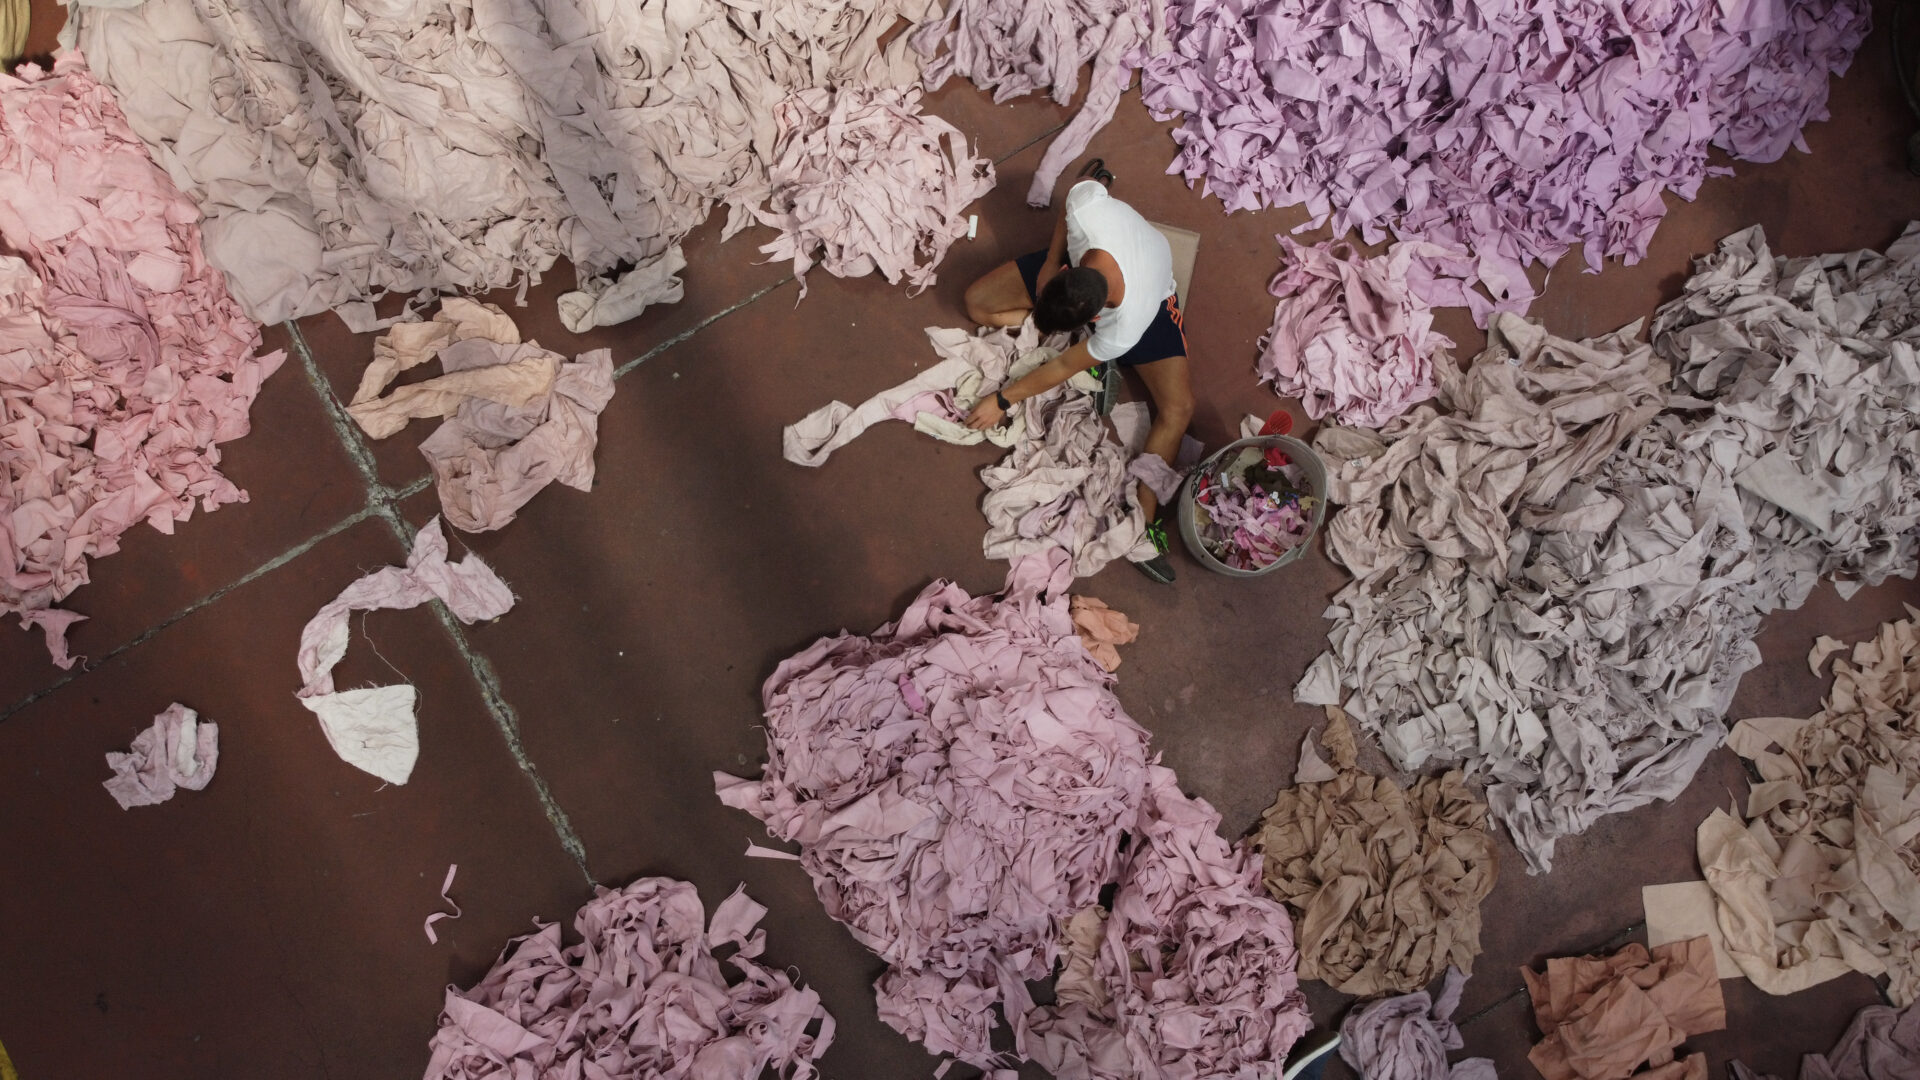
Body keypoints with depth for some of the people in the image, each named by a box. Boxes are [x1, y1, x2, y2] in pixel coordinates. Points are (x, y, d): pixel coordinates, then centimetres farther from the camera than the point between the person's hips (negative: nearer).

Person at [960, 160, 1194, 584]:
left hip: (1150, 297, -4)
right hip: (1078, 259, 5)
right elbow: (1080, 194, -16)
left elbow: (1064, 367, -26)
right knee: (977, 303, -7)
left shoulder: (1125, 328, -43)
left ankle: (1143, 517, -14)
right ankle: (1095, 353, 0)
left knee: (1178, 408, -22)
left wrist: (1002, 401, -15)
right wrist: (1051, 262, -15)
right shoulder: (1086, 204, -44)